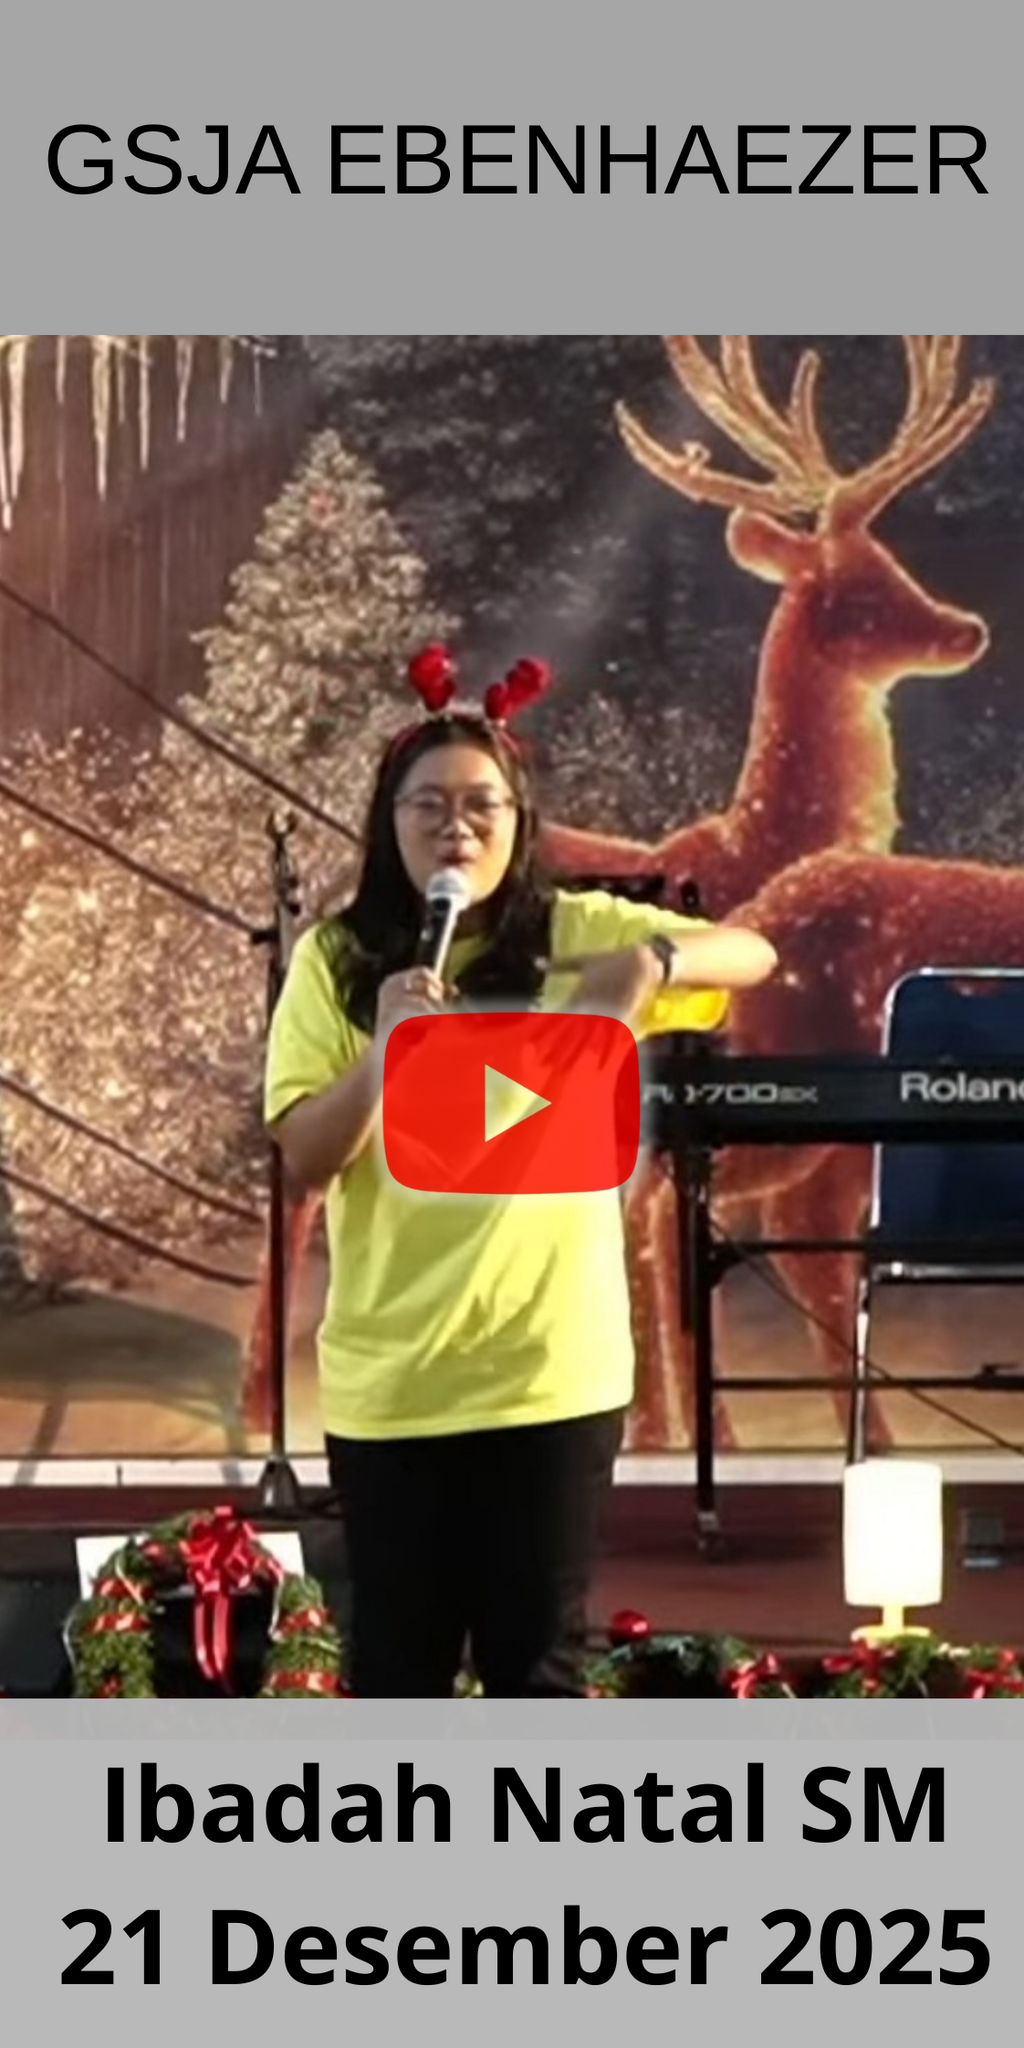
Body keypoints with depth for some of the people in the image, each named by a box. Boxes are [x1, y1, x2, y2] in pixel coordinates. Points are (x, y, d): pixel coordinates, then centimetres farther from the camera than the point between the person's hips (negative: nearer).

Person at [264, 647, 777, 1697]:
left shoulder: (580, 935, 0)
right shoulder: (333, 961, -1)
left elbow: (754, 953, -5)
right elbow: (303, 1158, -7)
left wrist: (654, 961, -25)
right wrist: (383, 1052, -24)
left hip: (552, 1369, 0)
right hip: (389, 1381, 0)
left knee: (536, 1654, 7)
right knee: (399, 1654, 10)